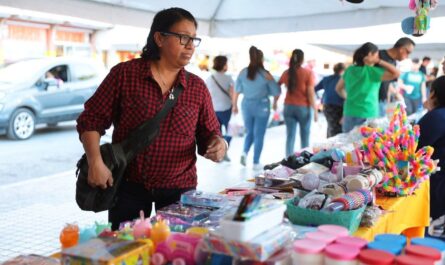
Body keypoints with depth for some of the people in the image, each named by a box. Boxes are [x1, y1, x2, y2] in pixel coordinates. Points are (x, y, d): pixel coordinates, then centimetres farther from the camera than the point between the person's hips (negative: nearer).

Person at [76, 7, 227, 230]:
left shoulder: (197, 88, 3)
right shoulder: (124, 74, -6)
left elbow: (209, 135, 6)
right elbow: (91, 120, -2)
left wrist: (217, 145, -16)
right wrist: (95, 162, -15)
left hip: (179, 189, 2)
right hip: (128, 185, -2)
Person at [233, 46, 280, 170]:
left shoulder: (243, 72, -1)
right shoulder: (266, 74, -9)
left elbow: (236, 91, 1)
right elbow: (276, 91, -3)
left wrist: (235, 105, 13)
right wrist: (275, 102, 16)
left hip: (246, 105, 3)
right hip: (261, 106, -3)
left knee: (250, 132, 21)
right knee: (259, 135, 6)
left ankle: (244, 152, -3)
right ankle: (256, 163, 8)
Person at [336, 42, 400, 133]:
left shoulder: (350, 70, 6)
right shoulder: (371, 72, -11)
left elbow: (338, 88, 18)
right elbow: (396, 73, -15)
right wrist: (379, 61, -7)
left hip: (349, 114, 6)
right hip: (367, 116, -6)